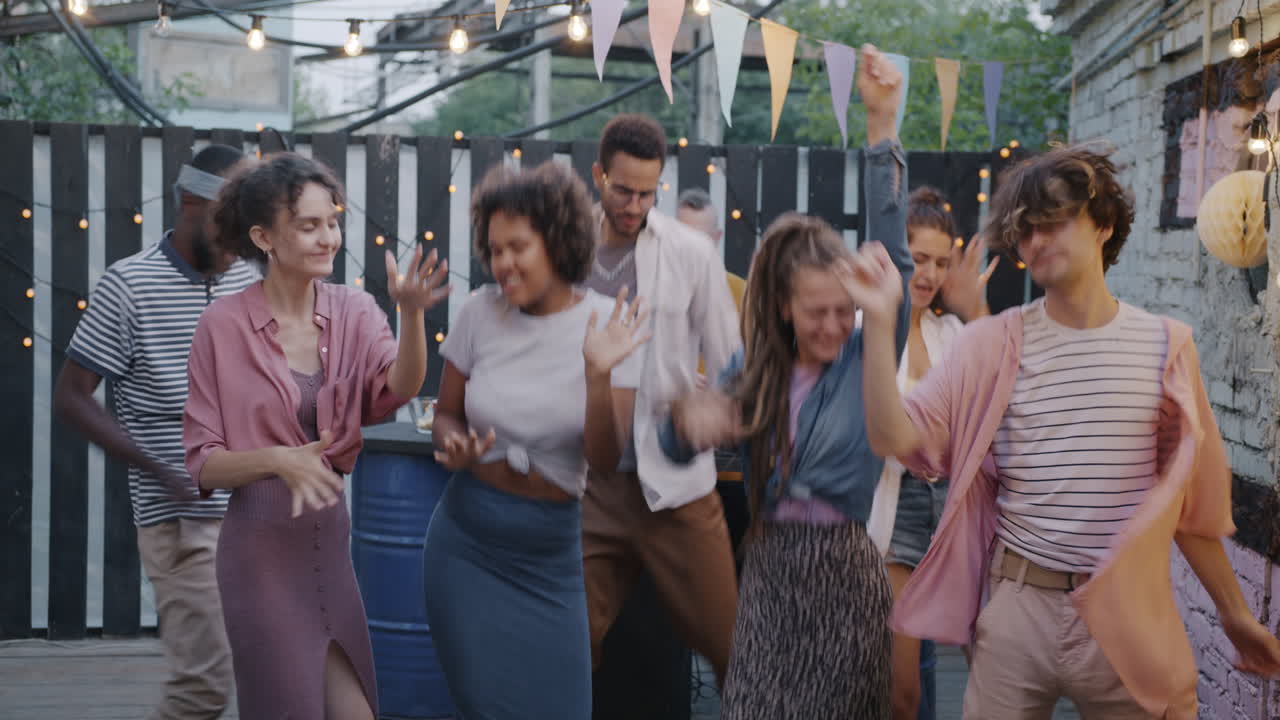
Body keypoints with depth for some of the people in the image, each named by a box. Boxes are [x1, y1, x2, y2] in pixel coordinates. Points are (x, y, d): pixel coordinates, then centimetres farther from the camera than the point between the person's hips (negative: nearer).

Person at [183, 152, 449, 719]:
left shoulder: (353, 310, 0)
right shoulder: (223, 325, -9)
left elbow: (398, 391, -19)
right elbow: (203, 462, -7)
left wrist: (412, 314, -36)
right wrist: (276, 459, -25)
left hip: (337, 536, 4)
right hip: (264, 544, -4)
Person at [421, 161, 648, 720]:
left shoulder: (609, 323, -9)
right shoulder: (481, 312, -4)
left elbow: (605, 458, -13)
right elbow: (446, 413, 8)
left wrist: (598, 374, -29)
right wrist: (456, 446, -14)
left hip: (548, 548, -1)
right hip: (467, 537, 1)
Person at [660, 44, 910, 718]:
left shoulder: (868, 357, -5)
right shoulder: (755, 367, 5)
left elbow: (891, 253, -17)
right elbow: (676, 449, 8)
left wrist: (883, 126, -25)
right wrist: (688, 417, -18)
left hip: (841, 569, -3)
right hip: (767, 567, 3)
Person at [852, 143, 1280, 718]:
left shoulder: (1166, 346, 2)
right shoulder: (993, 344, 1)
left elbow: (1187, 500, 10)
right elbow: (893, 437, -9)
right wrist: (880, 321, -18)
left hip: (1133, 616, 0)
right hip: (1019, 608, 0)